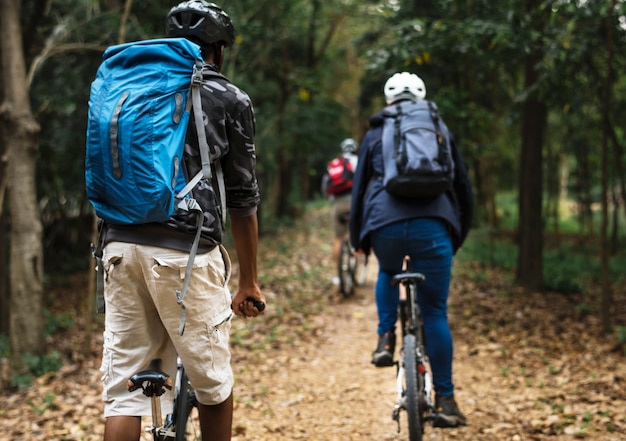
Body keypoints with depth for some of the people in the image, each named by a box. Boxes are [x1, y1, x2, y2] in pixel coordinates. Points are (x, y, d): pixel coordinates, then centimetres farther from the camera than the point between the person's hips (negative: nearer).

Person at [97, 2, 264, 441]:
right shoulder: (231, 100, 6)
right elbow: (242, 198, 6)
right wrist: (249, 281, 12)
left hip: (121, 244, 5)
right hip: (186, 249, -4)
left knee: (124, 387, 6)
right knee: (213, 384, 11)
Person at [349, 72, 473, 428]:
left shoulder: (376, 134, 20)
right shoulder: (440, 130, 21)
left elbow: (359, 188, 20)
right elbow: (464, 187, 22)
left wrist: (357, 238, 31)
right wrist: (460, 235, 32)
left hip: (385, 225, 0)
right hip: (432, 226, 0)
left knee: (389, 273, 35)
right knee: (435, 313, 8)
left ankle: (386, 338, 18)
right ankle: (446, 399, 9)